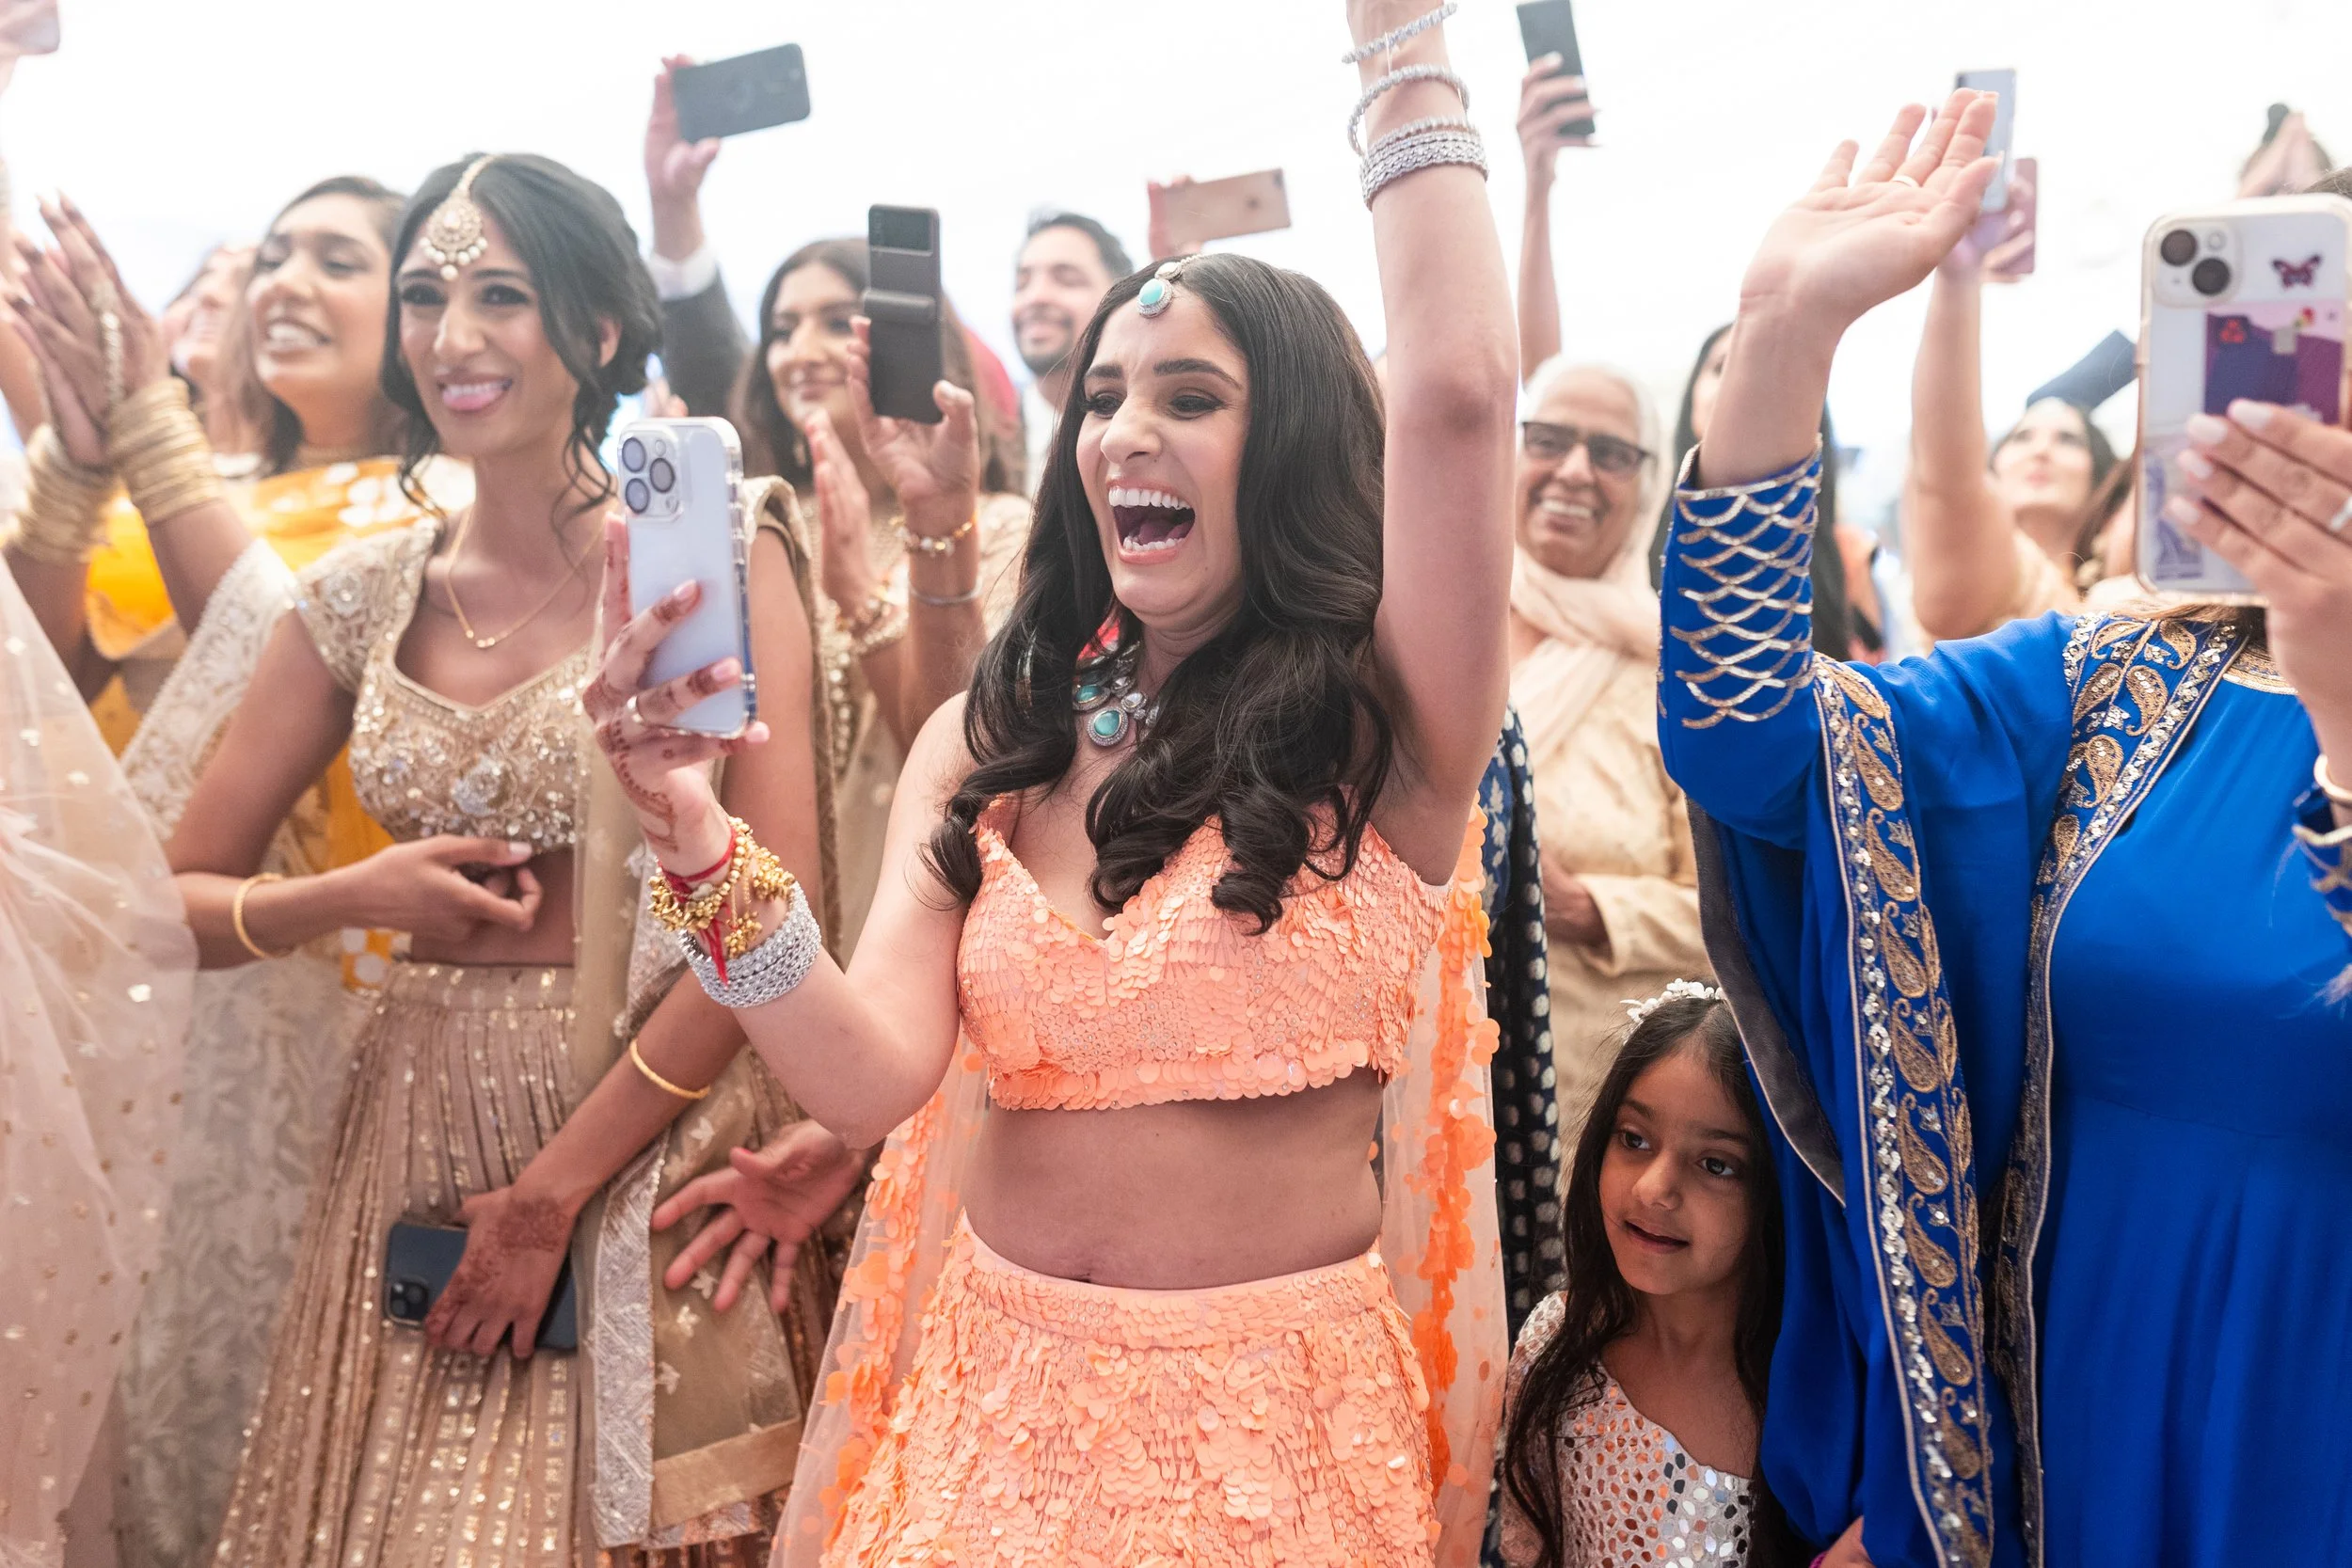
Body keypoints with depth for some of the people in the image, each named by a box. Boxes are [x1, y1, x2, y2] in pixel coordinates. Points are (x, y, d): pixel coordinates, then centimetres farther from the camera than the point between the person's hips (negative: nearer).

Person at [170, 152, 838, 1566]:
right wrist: (352, 899, -13)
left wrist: (558, 1186, -14)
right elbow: (178, 897, 8)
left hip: (659, 1135, -3)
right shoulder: (365, 598, 4)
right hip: (418, 1130, 4)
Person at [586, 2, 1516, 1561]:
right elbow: (872, 1078, -10)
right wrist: (699, 839, -25)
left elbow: (1458, 391, -25)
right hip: (997, 1410, 3)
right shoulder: (990, 739, 1)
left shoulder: (1377, 727, -9)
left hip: (1283, 1429, -3)